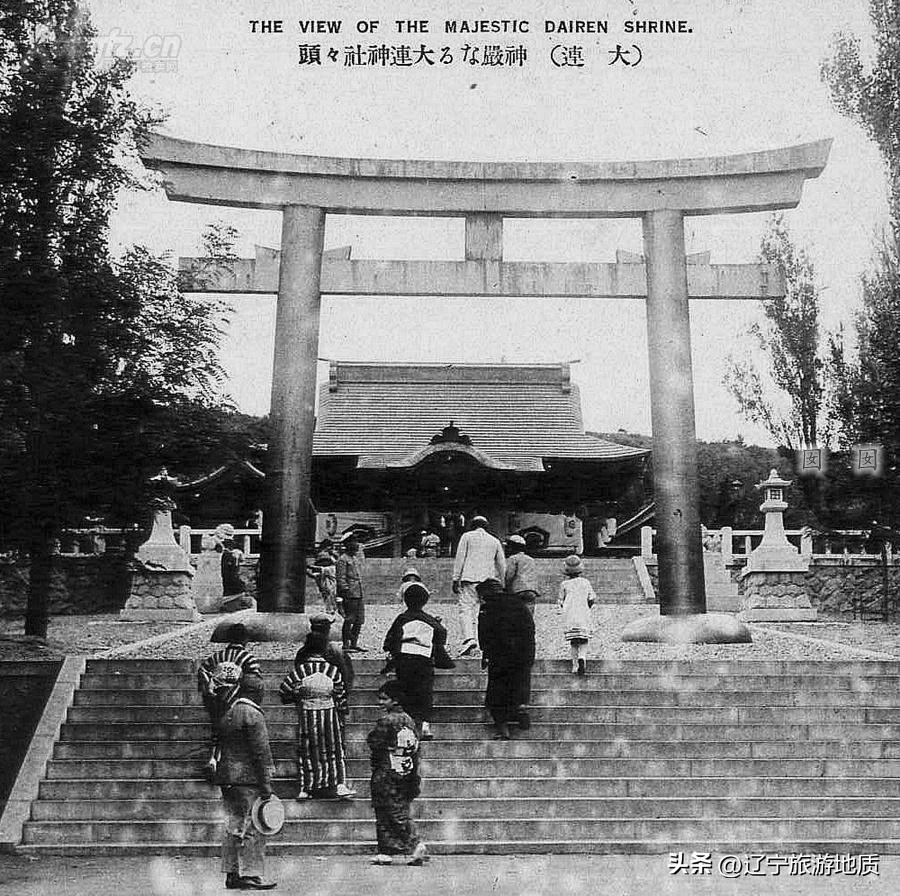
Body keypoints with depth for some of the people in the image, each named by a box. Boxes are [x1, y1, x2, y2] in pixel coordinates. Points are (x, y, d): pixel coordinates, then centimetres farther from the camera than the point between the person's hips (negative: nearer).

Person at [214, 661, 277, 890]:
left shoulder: (225, 712, 6)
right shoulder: (250, 713, -14)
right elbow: (260, 752, -15)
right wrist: (266, 784, -12)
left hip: (228, 778, 7)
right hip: (248, 779, -7)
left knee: (233, 825, 13)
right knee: (252, 827, 0)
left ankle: (232, 874, 19)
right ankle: (251, 875, 3)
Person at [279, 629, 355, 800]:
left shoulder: (299, 671, -10)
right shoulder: (333, 671, -9)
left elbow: (283, 693, -7)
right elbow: (341, 698, -3)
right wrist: (342, 716, 8)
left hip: (306, 717, 0)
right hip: (329, 716, 0)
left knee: (307, 753, 13)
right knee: (333, 751, 11)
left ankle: (305, 788, 14)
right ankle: (339, 784, 2)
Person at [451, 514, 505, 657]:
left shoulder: (467, 536, 7)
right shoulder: (495, 541, 17)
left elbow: (459, 558, 0)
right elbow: (502, 565, 17)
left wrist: (455, 579, 0)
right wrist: (501, 584, 24)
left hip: (469, 578, -4)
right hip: (487, 580, 4)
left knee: (466, 608, -10)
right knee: (476, 610, 9)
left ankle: (468, 639, -29)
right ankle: (473, 641, 5)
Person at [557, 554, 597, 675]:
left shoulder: (564, 584, 4)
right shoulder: (585, 582, 6)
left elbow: (561, 603, 6)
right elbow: (593, 599, 2)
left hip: (569, 616, 0)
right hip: (583, 615, 0)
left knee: (573, 642, 8)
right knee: (583, 641, 4)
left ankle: (575, 665, 1)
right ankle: (582, 657, -23)